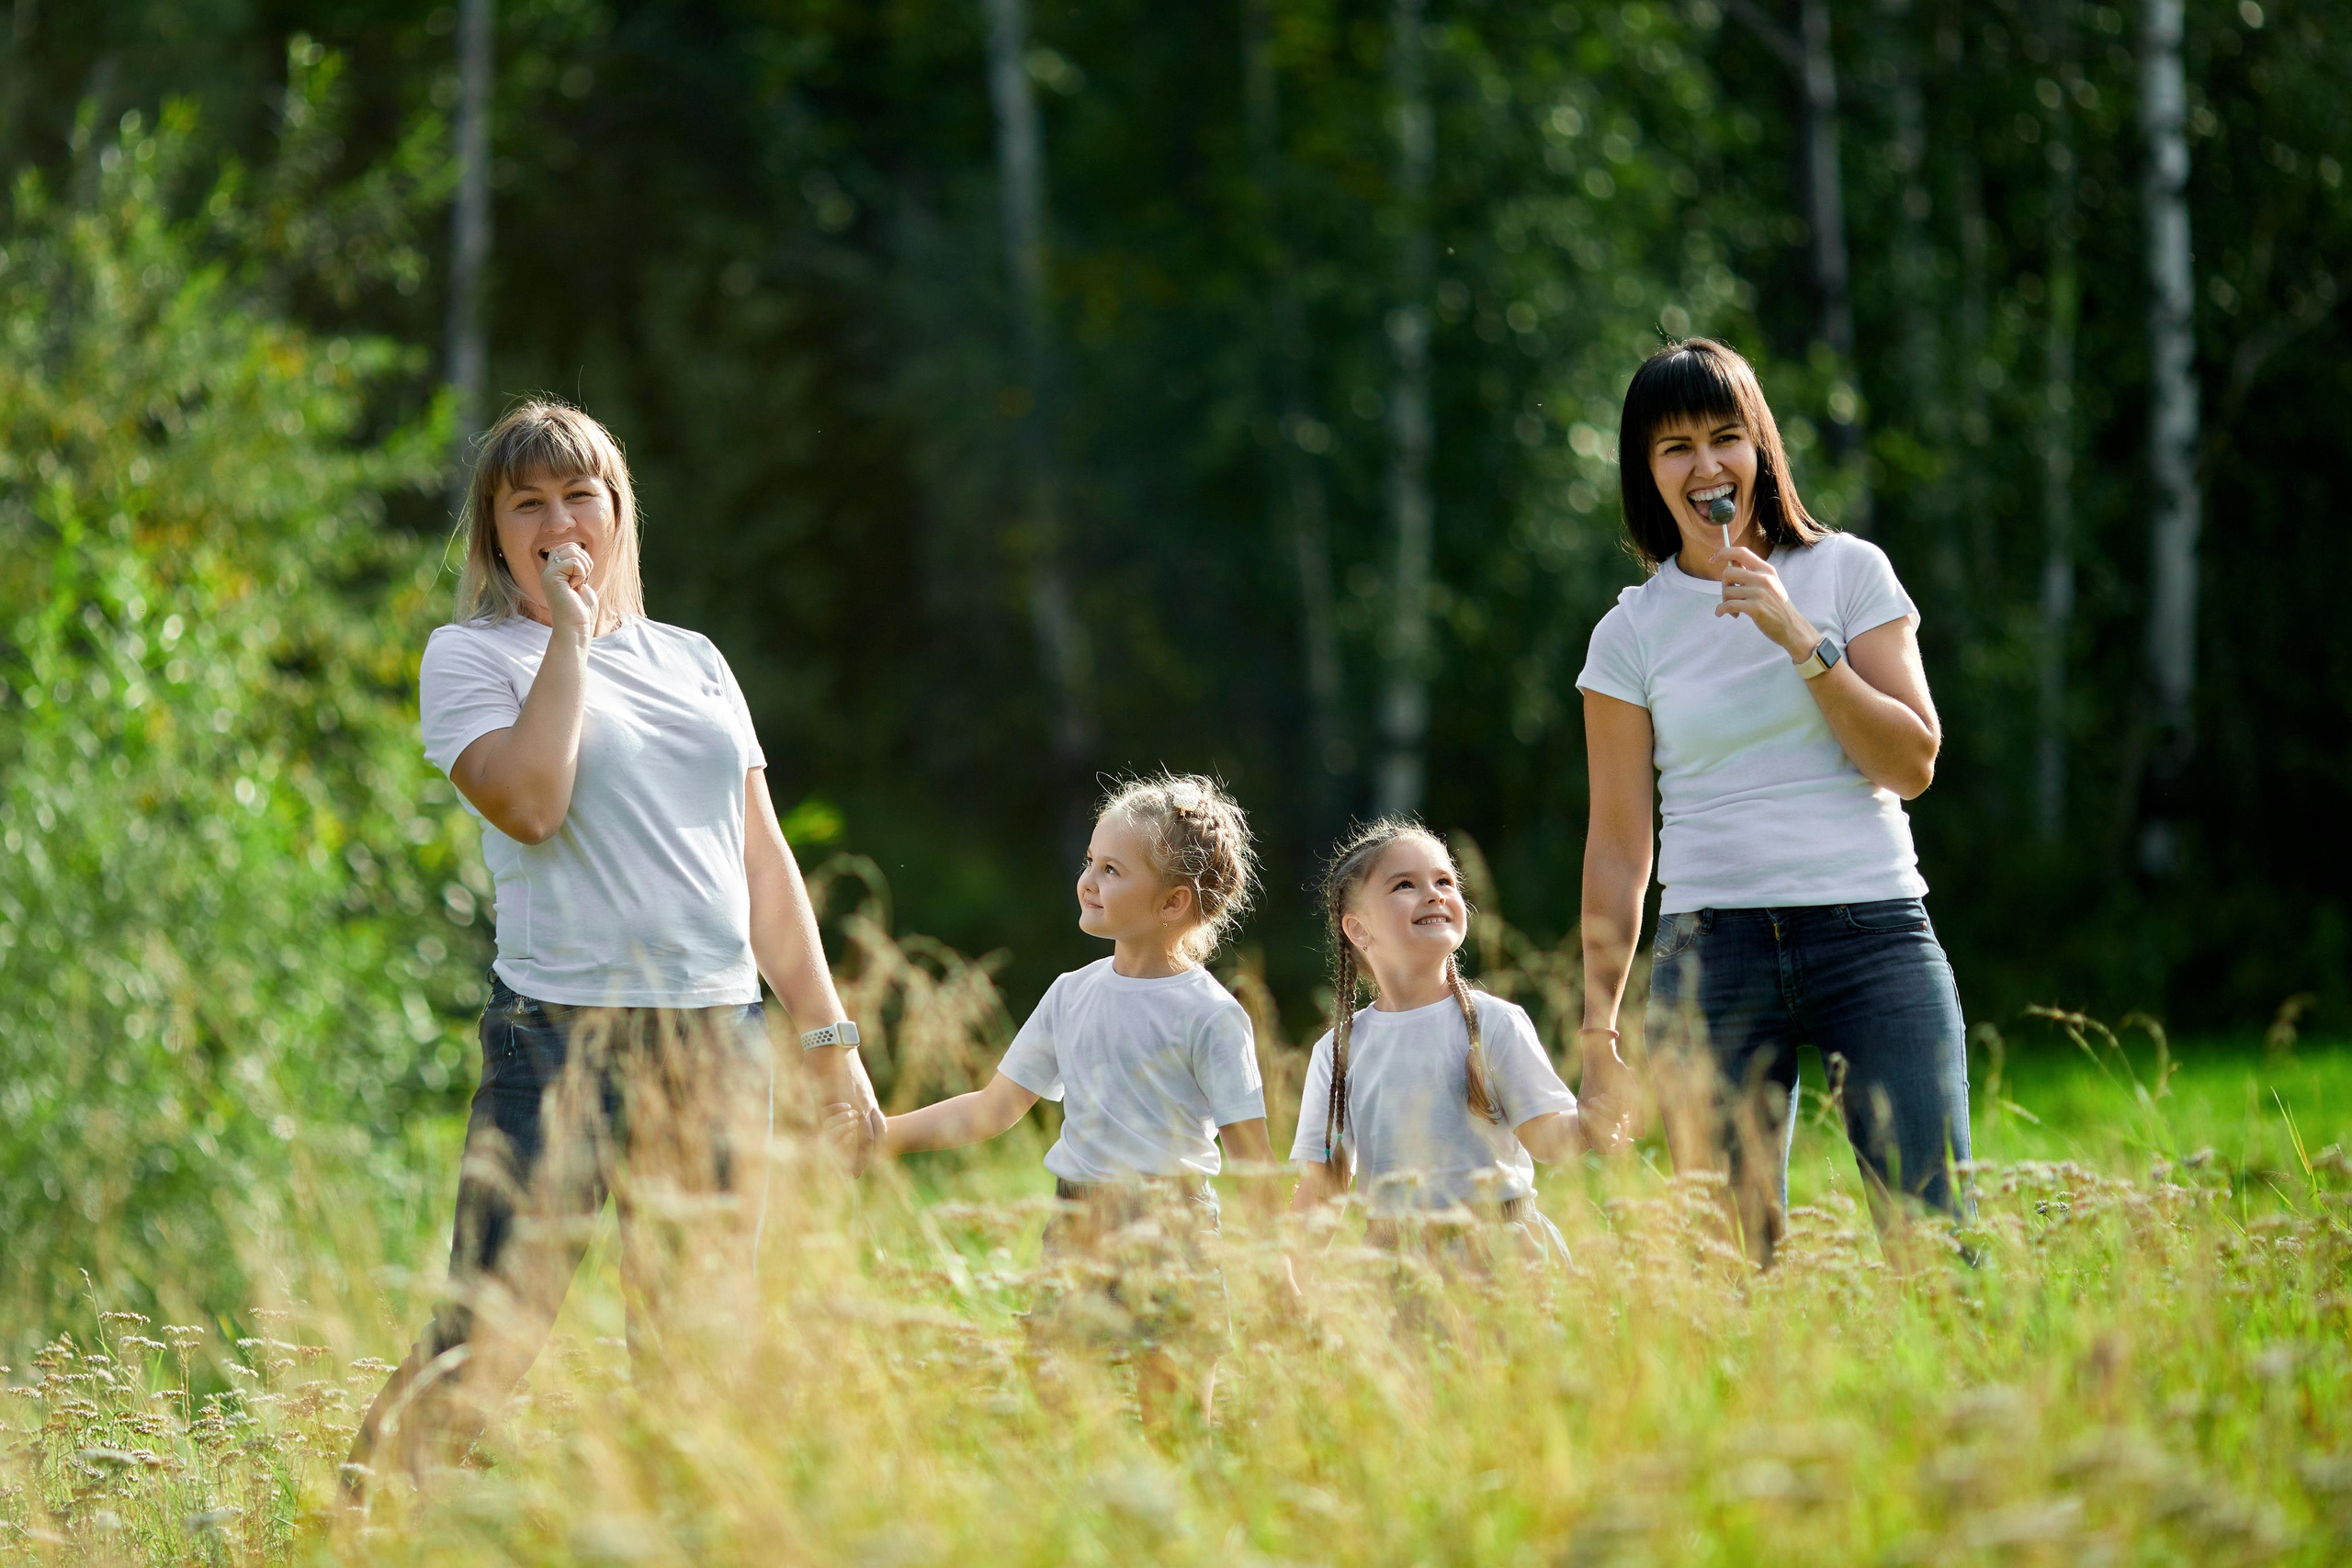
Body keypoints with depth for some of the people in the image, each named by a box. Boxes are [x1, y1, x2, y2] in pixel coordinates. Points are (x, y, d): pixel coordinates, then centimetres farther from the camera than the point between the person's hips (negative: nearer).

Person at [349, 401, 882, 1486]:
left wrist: (828, 1036, 14)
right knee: (488, 1342, -13)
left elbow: (762, 858, 19)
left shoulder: (691, 658, 18)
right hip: (564, 1033, -5)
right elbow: (529, 801, -16)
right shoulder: (468, 656, 3)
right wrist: (569, 630, -7)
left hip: (718, 1041, 5)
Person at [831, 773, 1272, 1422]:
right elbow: (993, 1109, 18)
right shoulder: (1073, 994, 10)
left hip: (1172, 1229, -5)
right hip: (1076, 1229, 5)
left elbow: (1251, 1157, -6)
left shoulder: (1209, 1015, -6)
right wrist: (886, 1131, 9)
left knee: (1175, 1430, -7)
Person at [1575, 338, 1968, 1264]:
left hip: (1872, 935, 0)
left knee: (1930, 1227, -11)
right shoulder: (1632, 632, 8)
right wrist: (1599, 1022, 5)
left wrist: (1802, 638, -10)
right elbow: (1619, 843, 9)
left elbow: (1913, 764, 0)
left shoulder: (1847, 572, 6)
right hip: (1713, 950, 1)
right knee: (1732, 1259, -5)